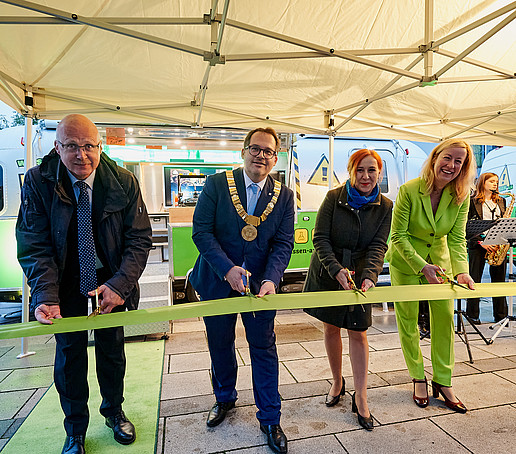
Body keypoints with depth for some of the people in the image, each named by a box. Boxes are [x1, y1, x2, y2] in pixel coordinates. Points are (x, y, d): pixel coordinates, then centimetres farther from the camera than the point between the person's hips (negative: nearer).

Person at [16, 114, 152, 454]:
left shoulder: (123, 182, -15)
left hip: (112, 282, 1)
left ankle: (113, 411, 42)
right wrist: (46, 296, -28)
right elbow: (34, 245, -14)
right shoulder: (38, 182, -15)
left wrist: (119, 285, -25)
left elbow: (139, 238, -13)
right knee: (69, 352, 10)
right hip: (67, 283, 0)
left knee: (112, 348, 15)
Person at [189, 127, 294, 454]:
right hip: (218, 282, 0)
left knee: (264, 349, 10)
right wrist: (228, 269, -21)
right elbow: (201, 231, -11)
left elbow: (283, 243, -5)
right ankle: (225, 398, 47)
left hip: (261, 283, 1)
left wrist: (271, 280, -21)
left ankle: (270, 419, 31)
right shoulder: (216, 184, -7)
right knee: (220, 344, 19)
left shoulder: (284, 196, -1)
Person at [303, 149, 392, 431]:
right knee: (331, 328, 12)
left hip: (360, 276, 0)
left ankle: (360, 397, 18)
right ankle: (337, 382, 34)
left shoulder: (385, 207, -4)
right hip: (327, 273, 0)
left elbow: (378, 246, -11)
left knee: (358, 332, 2)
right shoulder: (334, 198, -10)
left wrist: (369, 275, -28)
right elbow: (320, 238, -12)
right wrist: (337, 270, -24)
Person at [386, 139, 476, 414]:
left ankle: (443, 381, 23)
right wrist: (422, 266, -26)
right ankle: (418, 378, 24)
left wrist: (461, 271, -26)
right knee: (408, 319, 5)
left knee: (445, 316, 6)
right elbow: (398, 236, -19)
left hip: (439, 260, 4)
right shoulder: (409, 190, -22)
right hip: (406, 262, -3)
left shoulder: (461, 196, -9)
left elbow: (457, 238, -10)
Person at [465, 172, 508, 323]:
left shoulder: (501, 201, 18)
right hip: (478, 243, -5)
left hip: (498, 243, 5)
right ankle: (472, 315, 7)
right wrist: (480, 242, -14)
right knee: (475, 279, -2)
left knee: (499, 279, 6)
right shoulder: (472, 201, 1)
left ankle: (501, 315, 16)